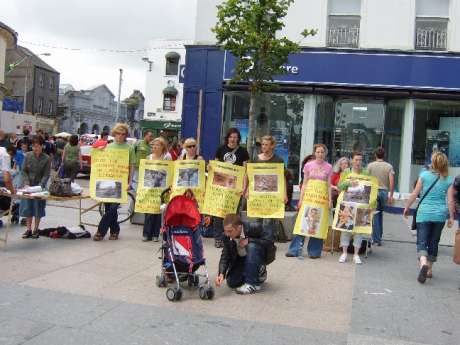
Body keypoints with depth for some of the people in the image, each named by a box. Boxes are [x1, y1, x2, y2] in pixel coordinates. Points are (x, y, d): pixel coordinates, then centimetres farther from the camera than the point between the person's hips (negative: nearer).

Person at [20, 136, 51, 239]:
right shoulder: (28, 155, -4)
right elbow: (24, 171, -2)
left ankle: (35, 229, 17)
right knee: (27, 207, 5)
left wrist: (40, 186, -23)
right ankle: (29, 229, 14)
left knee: (38, 208, 5)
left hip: (40, 186, -2)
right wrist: (26, 184, -14)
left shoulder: (47, 158, -10)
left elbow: (46, 175, -10)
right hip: (28, 186, 2)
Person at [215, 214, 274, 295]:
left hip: (262, 255, -5)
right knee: (231, 282, -7)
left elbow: (269, 239, -30)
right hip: (241, 259, 5)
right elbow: (225, 256, -17)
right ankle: (257, 273, 19)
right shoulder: (227, 236, -19)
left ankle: (253, 284, -26)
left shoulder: (254, 227, -32)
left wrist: (249, 240, -34)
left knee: (252, 247, -37)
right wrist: (221, 274, -34)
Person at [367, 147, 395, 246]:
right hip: (384, 191, 2)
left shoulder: (370, 165, -1)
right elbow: (392, 182, -3)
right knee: (380, 214, 16)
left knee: (375, 215, 2)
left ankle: (376, 239, 2)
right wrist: (391, 196, 3)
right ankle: (379, 236, 20)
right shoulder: (389, 166, 3)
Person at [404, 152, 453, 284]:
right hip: (440, 215, 2)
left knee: (422, 242, -2)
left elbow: (415, 194, -2)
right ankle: (429, 269, 23)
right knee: (434, 243, 16)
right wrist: (451, 217, 6)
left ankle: (423, 262, -30)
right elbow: (450, 200, -2)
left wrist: (406, 207, 8)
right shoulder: (448, 180, 1)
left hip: (424, 213, -2)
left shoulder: (424, 175, -3)